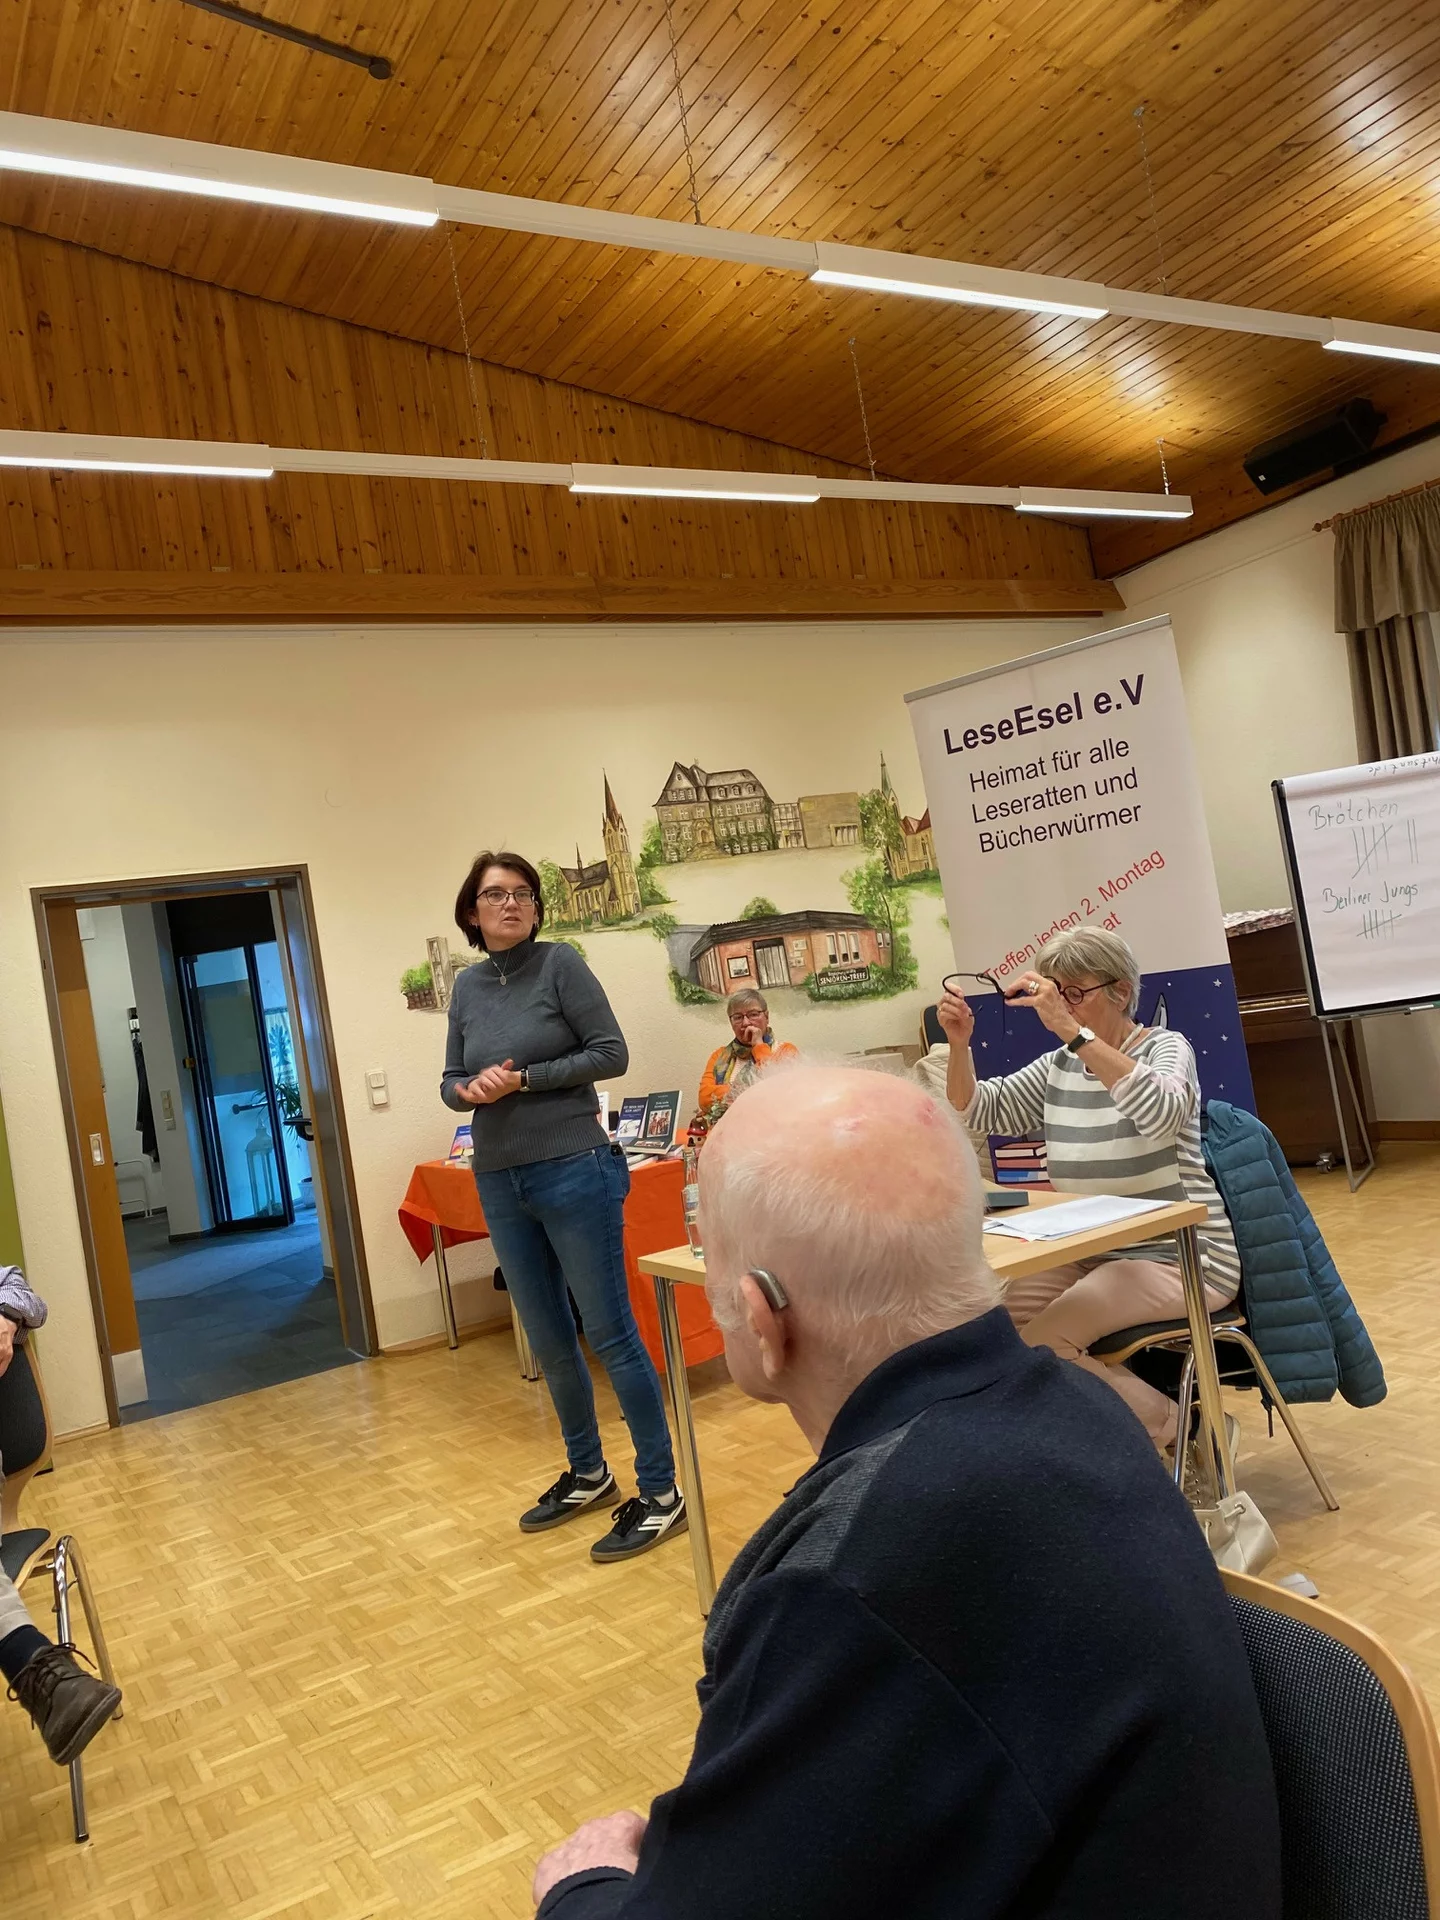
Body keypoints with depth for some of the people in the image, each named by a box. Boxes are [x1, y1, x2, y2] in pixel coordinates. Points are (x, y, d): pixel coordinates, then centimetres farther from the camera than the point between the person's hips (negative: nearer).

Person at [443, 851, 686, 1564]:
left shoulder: (559, 963, -6)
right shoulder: (467, 986, 9)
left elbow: (611, 1053, -10)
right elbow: (452, 1080, 13)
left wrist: (523, 1079, -15)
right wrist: (468, 1092, -10)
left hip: (573, 1170, -6)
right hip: (499, 1183, 6)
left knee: (610, 1335, -1)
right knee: (548, 1340, 16)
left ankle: (661, 1492, 9)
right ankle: (588, 1472, 34)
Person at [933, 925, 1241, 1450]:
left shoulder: (1165, 1047, -10)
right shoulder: (1059, 1067, 9)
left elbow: (1162, 1112, -33)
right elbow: (978, 1114, 9)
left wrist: (1070, 1028, -39)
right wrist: (959, 1045, -10)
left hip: (1180, 1255, -7)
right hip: (1097, 1254, 7)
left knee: (1037, 1348, -22)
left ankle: (1180, 1432, -3)